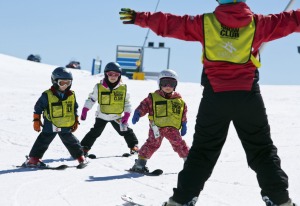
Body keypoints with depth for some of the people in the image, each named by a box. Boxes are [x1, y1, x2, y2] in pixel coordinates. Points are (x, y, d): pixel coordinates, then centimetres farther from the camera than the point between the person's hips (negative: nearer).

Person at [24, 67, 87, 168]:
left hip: (66, 126, 2)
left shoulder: (71, 95, 2)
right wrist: (36, 121, -4)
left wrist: (76, 121, 13)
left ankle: (81, 158, 21)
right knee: (43, 142, 3)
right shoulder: (47, 95, -10)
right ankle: (34, 158, 11)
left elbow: (75, 109, 14)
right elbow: (38, 108, -2)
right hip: (50, 126, -2)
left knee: (72, 143, 10)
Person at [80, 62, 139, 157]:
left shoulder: (123, 88, -6)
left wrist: (126, 115, -5)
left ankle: (134, 146, 25)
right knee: (95, 132, -2)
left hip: (117, 116, 2)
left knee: (126, 131, 9)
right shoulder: (99, 87, -10)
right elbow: (91, 99, -2)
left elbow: (127, 102, 3)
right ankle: (84, 148, 5)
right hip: (102, 116, -1)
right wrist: (85, 110, -10)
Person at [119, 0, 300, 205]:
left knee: (203, 151, 9)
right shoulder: (256, 23, 1)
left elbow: (169, 23, 8)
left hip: (215, 96, 1)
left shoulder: (206, 22, 2)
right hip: (248, 96, 0)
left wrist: (139, 18, 19)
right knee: (263, 151, 10)